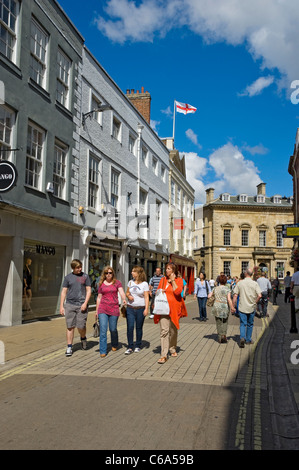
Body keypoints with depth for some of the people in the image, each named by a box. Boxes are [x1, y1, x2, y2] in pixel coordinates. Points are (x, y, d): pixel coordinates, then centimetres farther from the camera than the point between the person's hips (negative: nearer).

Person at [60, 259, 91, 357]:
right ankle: (69, 347, 11)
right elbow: (64, 292, 9)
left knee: (81, 327, -2)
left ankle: (83, 338, 30)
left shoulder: (85, 276, 6)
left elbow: (88, 291, 4)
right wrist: (61, 306, 3)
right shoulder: (68, 277, 8)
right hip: (69, 305, 1)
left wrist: (85, 303, -8)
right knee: (70, 327, 2)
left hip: (81, 305, -1)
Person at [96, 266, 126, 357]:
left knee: (113, 329, 7)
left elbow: (121, 292, -10)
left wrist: (124, 299, -31)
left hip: (114, 309, -1)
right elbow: (99, 297, 13)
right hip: (103, 308, 1)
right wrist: (97, 310, 13)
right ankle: (103, 351, -2)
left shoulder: (117, 283, 4)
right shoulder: (101, 284, 9)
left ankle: (114, 345, 35)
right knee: (103, 330, -7)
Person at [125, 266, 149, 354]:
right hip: (130, 308, 3)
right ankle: (130, 347, 2)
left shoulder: (144, 284, -2)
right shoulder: (130, 282, 9)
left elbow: (146, 297, -4)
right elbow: (127, 293, 20)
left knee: (139, 328, 5)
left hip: (140, 308, -3)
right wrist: (129, 296, -4)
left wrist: (146, 309, -12)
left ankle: (138, 346, 20)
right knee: (130, 327, -5)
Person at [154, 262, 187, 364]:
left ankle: (173, 349, 35)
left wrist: (172, 280, -12)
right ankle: (164, 355, -11)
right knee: (164, 330, -10)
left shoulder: (179, 280, 0)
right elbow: (157, 291, 18)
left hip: (174, 308, -1)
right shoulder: (163, 279, 11)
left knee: (173, 330, 13)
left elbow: (177, 292, -16)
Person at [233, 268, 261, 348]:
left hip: (242, 307, 0)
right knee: (250, 324, 15)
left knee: (243, 324, 4)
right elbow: (259, 295, -13)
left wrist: (233, 306, 2)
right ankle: (248, 340, 23)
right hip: (251, 308, 1)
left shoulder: (240, 283, -4)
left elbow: (235, 296, -5)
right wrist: (255, 303, 3)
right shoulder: (255, 283, -5)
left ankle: (242, 337, -17)